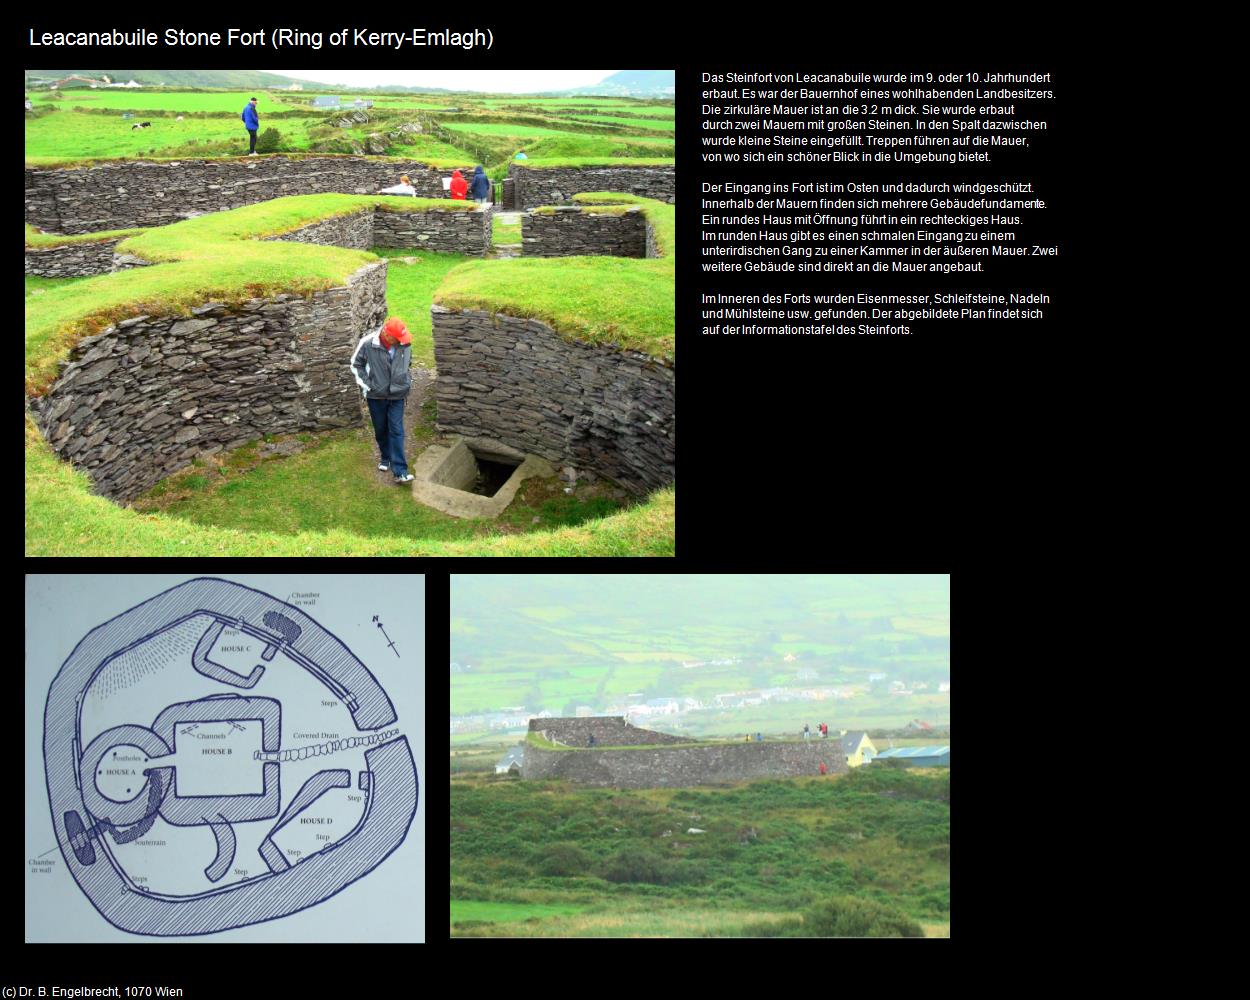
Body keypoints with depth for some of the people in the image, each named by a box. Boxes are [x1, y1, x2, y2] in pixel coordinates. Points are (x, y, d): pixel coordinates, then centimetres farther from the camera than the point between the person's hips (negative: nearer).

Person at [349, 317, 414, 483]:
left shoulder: (405, 345, -10)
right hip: (376, 396, 0)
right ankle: (386, 458, 39)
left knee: (396, 431, -6)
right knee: (381, 430, 14)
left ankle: (400, 472, -10)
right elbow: (356, 364, -2)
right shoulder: (368, 344, -18)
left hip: (397, 396, 0)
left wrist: (407, 382, 10)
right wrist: (367, 385, -7)